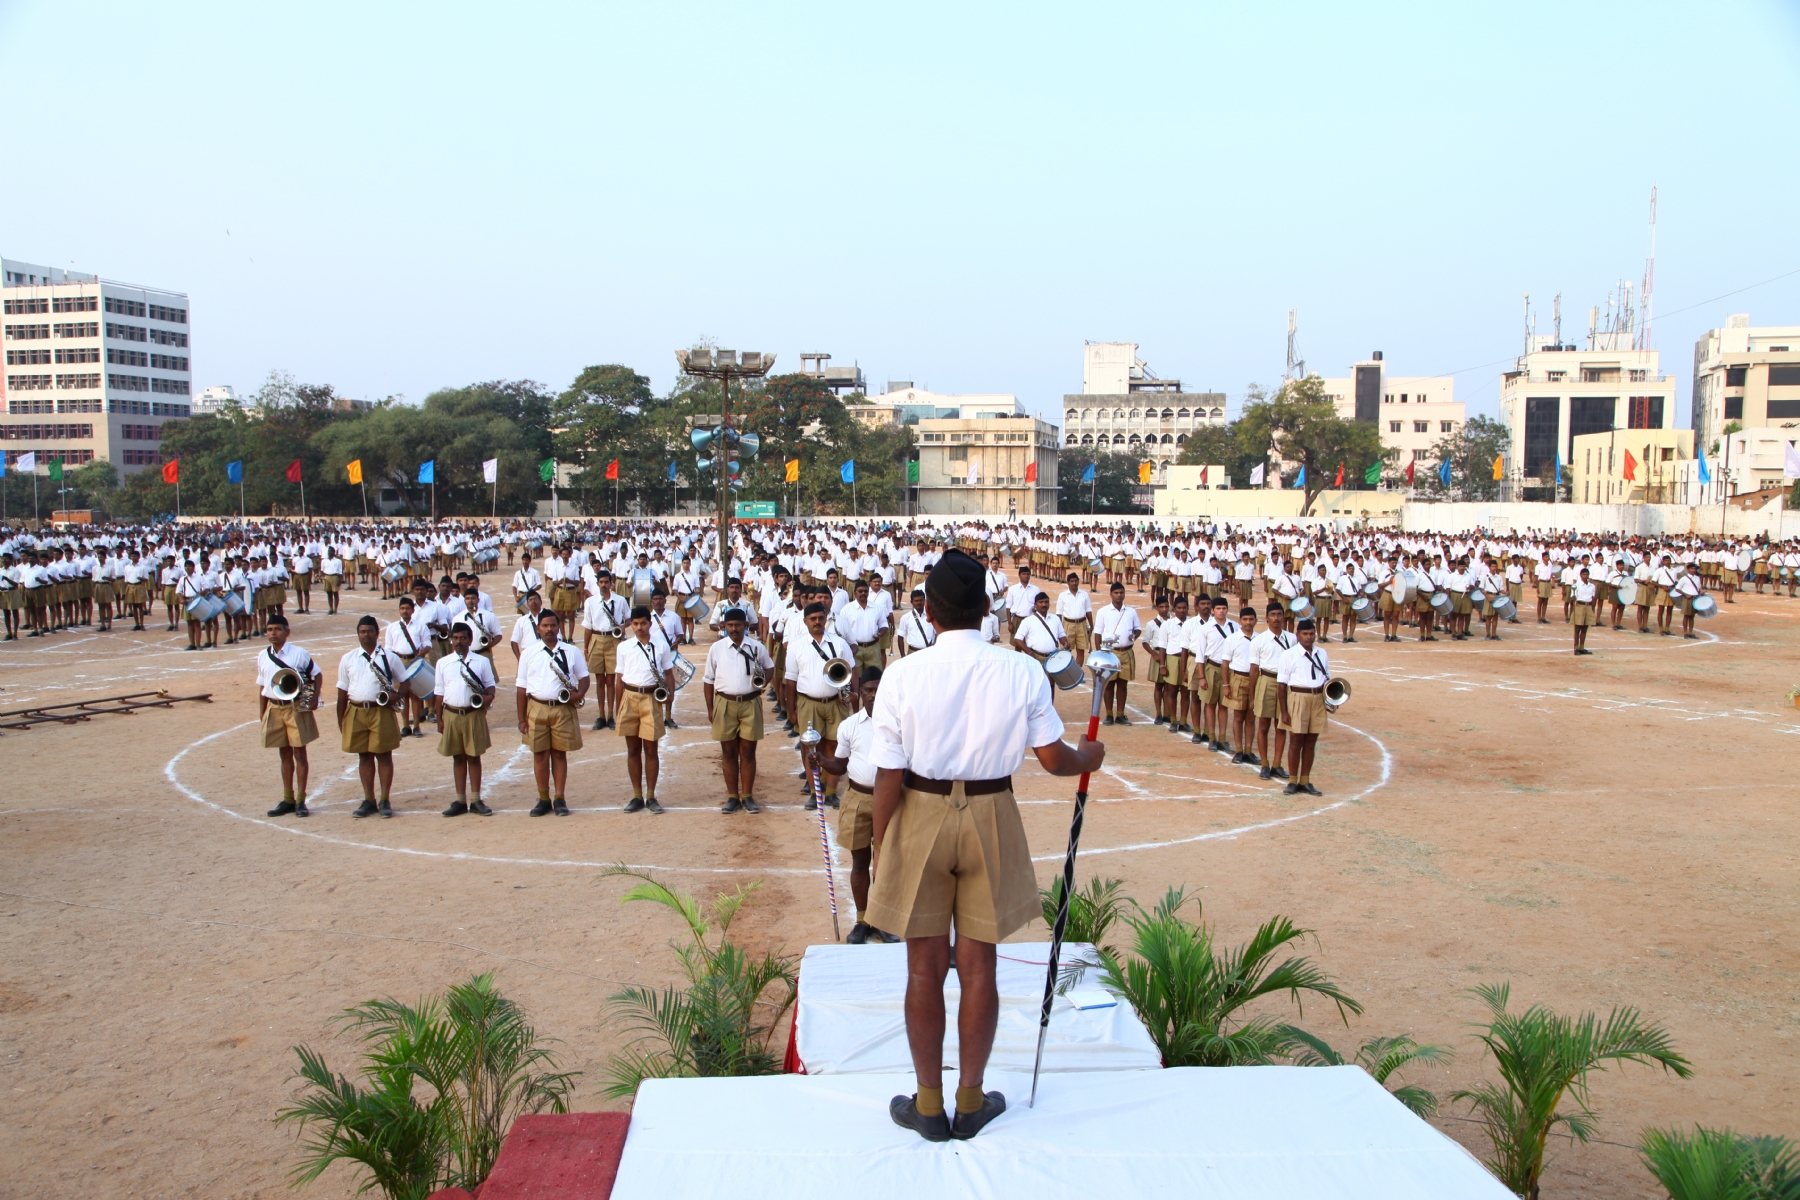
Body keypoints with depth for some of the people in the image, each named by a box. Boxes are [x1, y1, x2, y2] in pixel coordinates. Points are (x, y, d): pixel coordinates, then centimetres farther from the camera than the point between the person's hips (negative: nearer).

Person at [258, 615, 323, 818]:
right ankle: (288, 799, 20)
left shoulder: (299, 653, -6)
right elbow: (261, 685, 11)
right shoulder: (263, 656, 6)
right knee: (285, 754, 12)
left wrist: (314, 697, -11)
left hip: (296, 708, -4)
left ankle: (300, 800, 8)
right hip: (274, 709, 4)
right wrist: (262, 714, 9)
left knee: (299, 753, 1)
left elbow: (317, 674, 2)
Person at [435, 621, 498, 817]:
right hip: (451, 715, 1)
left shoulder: (482, 662, 2)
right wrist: (439, 718, 3)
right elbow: (439, 693, 7)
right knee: (458, 757, 9)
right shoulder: (443, 663, 5)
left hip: (474, 714, -1)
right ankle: (460, 801, 15)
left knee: (474, 756, 4)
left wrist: (489, 696, -15)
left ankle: (475, 800, 10)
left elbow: (490, 684, 7)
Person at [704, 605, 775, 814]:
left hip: (750, 703, 0)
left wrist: (764, 680, -6)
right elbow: (708, 680, 6)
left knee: (748, 752, 4)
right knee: (728, 752, 6)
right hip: (725, 704, 0)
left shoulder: (756, 647, 2)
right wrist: (710, 708, 2)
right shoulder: (716, 648, 1)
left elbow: (770, 667, 17)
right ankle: (732, 797, 15)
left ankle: (747, 796, 12)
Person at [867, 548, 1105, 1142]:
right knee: (978, 965, 13)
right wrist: (1090, 757, 20)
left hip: (921, 819, -1)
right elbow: (1054, 758, -3)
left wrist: (878, 848, 1)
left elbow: (888, 776, -11)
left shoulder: (903, 674, -14)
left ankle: (929, 1104, 25)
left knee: (924, 966, 11)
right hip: (991, 820, 1)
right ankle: (971, 1101, 27)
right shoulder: (1022, 672, -10)